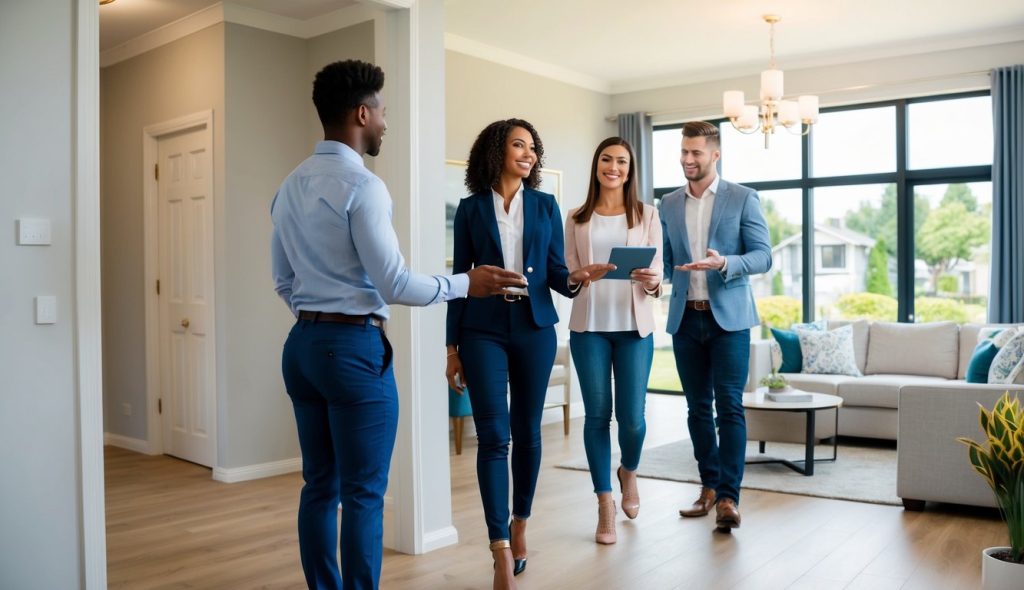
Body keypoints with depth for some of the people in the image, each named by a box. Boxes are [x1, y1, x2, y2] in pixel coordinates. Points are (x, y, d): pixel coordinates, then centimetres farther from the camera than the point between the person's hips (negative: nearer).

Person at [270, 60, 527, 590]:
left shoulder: (290, 185, 13)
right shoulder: (361, 185, -13)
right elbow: (395, 285, -16)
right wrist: (466, 284, -6)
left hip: (302, 344, 9)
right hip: (354, 346, -9)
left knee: (319, 487, 14)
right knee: (363, 495, 0)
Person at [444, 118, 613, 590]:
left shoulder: (545, 206, 8)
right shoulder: (471, 208, 3)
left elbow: (554, 271, 6)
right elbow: (460, 277, 4)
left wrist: (575, 279, -18)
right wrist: (453, 347, 1)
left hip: (534, 328, 2)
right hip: (483, 330, -2)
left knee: (527, 432, 8)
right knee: (493, 435, -9)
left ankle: (519, 527, 27)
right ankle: (501, 552, -6)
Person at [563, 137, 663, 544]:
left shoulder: (647, 216, 6)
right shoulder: (577, 218, 8)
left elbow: (657, 273, 1)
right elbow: (568, 273, 6)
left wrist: (652, 282, -21)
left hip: (634, 326, 0)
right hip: (589, 326, 1)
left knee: (631, 416, -1)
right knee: (597, 414, 3)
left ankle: (628, 472, 33)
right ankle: (605, 504, 16)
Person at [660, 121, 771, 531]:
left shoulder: (743, 198, 0)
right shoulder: (669, 205, 11)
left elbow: (763, 256, -5)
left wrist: (724, 263, -23)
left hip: (728, 316, -4)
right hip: (685, 317, 4)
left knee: (729, 406, -8)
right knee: (698, 408, 9)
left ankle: (728, 497, -5)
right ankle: (709, 486, 21)